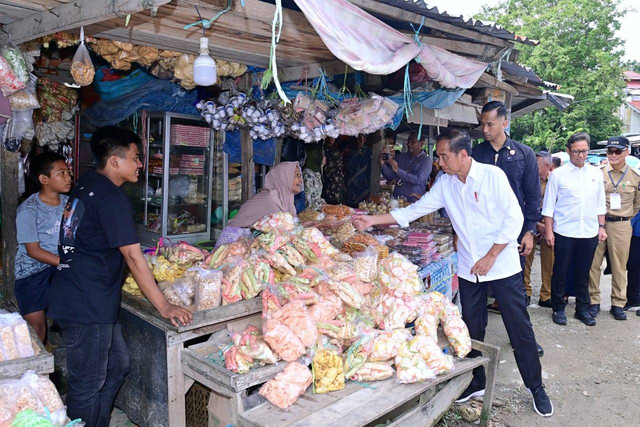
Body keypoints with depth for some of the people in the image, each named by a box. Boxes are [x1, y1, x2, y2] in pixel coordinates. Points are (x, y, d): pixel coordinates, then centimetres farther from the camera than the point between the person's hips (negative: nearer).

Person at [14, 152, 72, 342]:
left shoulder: (68, 203, -1)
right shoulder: (28, 210, -16)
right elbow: (34, 251, -16)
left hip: (60, 269, 4)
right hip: (32, 273, -4)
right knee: (37, 329, 2)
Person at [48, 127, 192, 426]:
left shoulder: (85, 184, 11)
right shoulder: (112, 198, -18)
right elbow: (133, 256, -21)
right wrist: (164, 306, -17)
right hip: (87, 308, -10)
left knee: (117, 365, 20)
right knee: (88, 386, 4)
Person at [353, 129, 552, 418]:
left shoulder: (492, 175, -12)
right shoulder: (445, 184, 2)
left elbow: (514, 218, -13)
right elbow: (414, 210, 3)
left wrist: (490, 257, -15)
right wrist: (373, 220, -4)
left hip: (503, 265, -4)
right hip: (469, 269, 5)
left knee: (519, 328, 4)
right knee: (472, 328, 13)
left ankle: (536, 387, 23)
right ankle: (476, 383, 31)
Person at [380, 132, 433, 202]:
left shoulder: (426, 160, -2)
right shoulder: (401, 156, 11)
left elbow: (418, 180, -16)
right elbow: (389, 177, 11)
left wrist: (397, 170, -21)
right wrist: (383, 164, -7)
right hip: (396, 199, 4)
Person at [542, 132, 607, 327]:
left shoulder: (596, 174, 7)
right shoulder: (558, 174, -4)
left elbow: (600, 204, 13)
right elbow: (549, 206, -3)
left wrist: (601, 227, 8)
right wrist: (548, 231, -6)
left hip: (589, 234, 3)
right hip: (564, 233, -3)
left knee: (583, 274, 13)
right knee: (560, 273, 7)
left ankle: (583, 309, 26)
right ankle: (558, 309, 20)